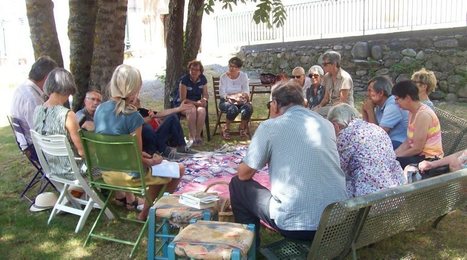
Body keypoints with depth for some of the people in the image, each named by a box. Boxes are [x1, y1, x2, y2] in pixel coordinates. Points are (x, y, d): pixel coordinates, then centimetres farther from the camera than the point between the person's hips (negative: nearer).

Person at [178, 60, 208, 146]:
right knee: (192, 110, -37)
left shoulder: (203, 79, 2)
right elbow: (183, 99, -12)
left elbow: (205, 94, 11)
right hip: (185, 104, -3)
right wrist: (195, 103, -20)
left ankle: (198, 135, -22)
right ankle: (192, 136, -29)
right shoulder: (184, 79, -12)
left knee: (202, 111, -32)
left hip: (198, 103, 3)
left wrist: (204, 100, -13)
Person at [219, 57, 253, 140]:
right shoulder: (223, 77, -3)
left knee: (248, 107, -31)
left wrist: (243, 95, -27)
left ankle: (242, 129, -6)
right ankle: (226, 129, -11)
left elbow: (246, 91, -3)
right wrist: (232, 97, -29)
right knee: (233, 109, -37)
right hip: (226, 101, -2)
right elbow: (222, 94, -12)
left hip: (240, 101, 2)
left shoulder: (244, 76, 4)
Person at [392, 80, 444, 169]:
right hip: (419, 154, 8)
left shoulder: (423, 115, -19)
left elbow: (417, 149, -20)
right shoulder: (412, 112, 9)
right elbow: (407, 142, 9)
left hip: (429, 158, -8)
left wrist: (396, 157, -11)